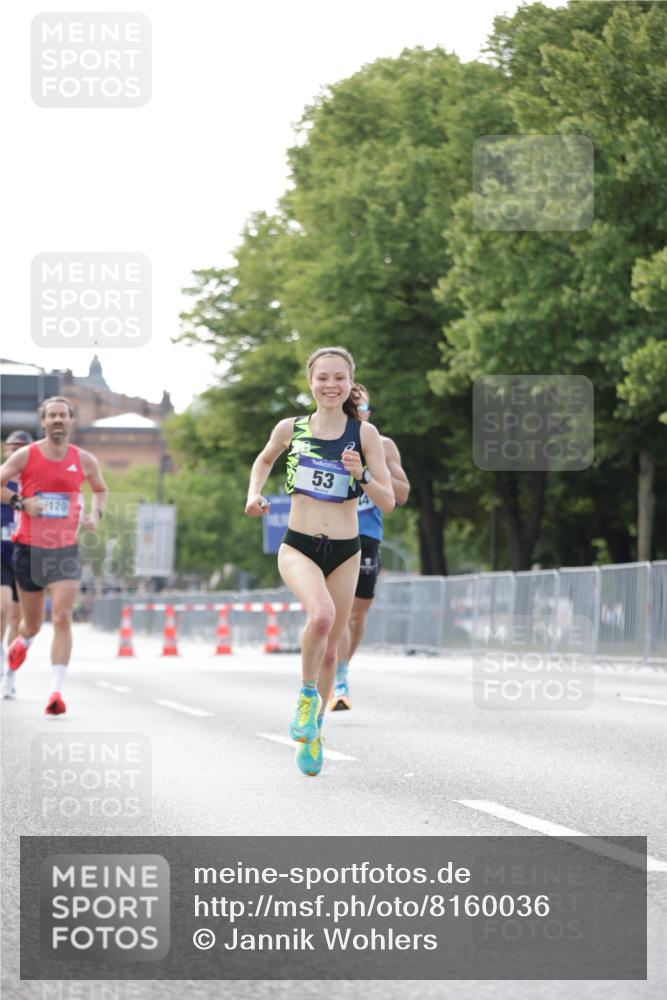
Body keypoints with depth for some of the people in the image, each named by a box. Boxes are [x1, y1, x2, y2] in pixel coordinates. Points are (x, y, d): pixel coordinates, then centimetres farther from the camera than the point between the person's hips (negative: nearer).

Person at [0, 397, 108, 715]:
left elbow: (100, 489, 21)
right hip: (29, 547, 0)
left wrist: (96, 514, 2)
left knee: (62, 618, -16)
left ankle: (56, 690, -18)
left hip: (66, 550, 0)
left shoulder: (84, 460, 3)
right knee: (33, 622, 12)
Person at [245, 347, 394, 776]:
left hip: (345, 551, 1)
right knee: (321, 615, -31)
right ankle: (308, 693, -6)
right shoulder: (291, 429, 1)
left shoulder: (365, 433, -3)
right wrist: (254, 493, 5)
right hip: (298, 547, -1)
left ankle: (313, 731, 31)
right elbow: (264, 460, 23)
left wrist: (361, 475, -22)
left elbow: (388, 502, -4)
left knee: (330, 647, 10)